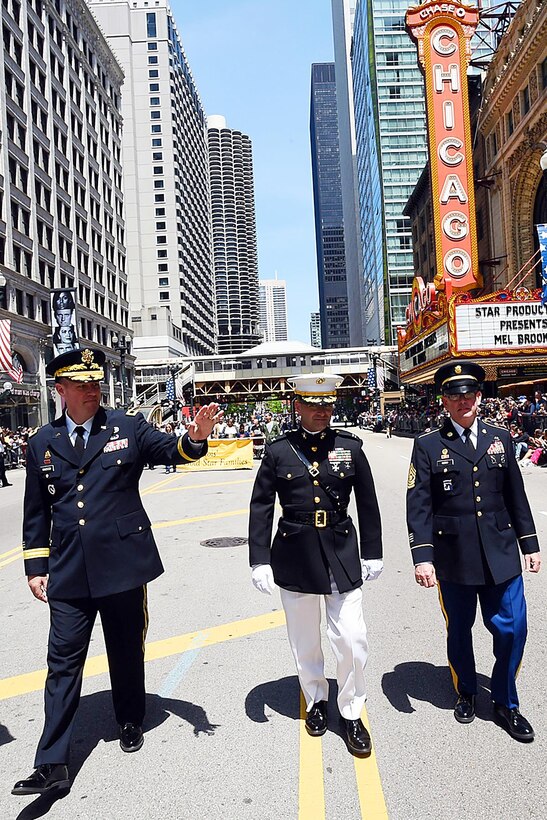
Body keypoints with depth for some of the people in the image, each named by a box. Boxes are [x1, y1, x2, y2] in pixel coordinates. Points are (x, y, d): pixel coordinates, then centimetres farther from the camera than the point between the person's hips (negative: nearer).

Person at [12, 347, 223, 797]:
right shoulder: (42, 442, 5)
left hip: (123, 562, -1)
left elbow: (171, 450, -9)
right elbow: (37, 512, 10)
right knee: (64, 662, 5)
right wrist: (36, 565, 8)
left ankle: (131, 721, 40)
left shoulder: (128, 426, -2)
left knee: (127, 651, 16)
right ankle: (52, 764, 17)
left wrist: (195, 437, -31)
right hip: (68, 572, 1)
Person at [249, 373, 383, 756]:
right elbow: (261, 508, 0)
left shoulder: (350, 446, -1)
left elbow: (368, 504, 5)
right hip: (295, 556, 0)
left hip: (342, 553, 0)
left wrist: (372, 554, 7)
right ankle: (316, 701, 40)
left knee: (352, 638, 0)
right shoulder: (278, 450, -4)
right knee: (305, 640, 15)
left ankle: (352, 712, 23)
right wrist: (260, 560, -4)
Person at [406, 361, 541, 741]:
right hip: (453, 558, -2)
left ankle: (506, 703, 28)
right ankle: (466, 693, 38)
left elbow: (516, 496, 10)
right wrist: (422, 556, -13)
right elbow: (418, 505, -7)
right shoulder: (428, 445, -4)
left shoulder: (501, 438, 6)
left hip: (501, 555, 2)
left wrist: (530, 544, 10)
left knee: (513, 629, 5)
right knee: (459, 630, 14)